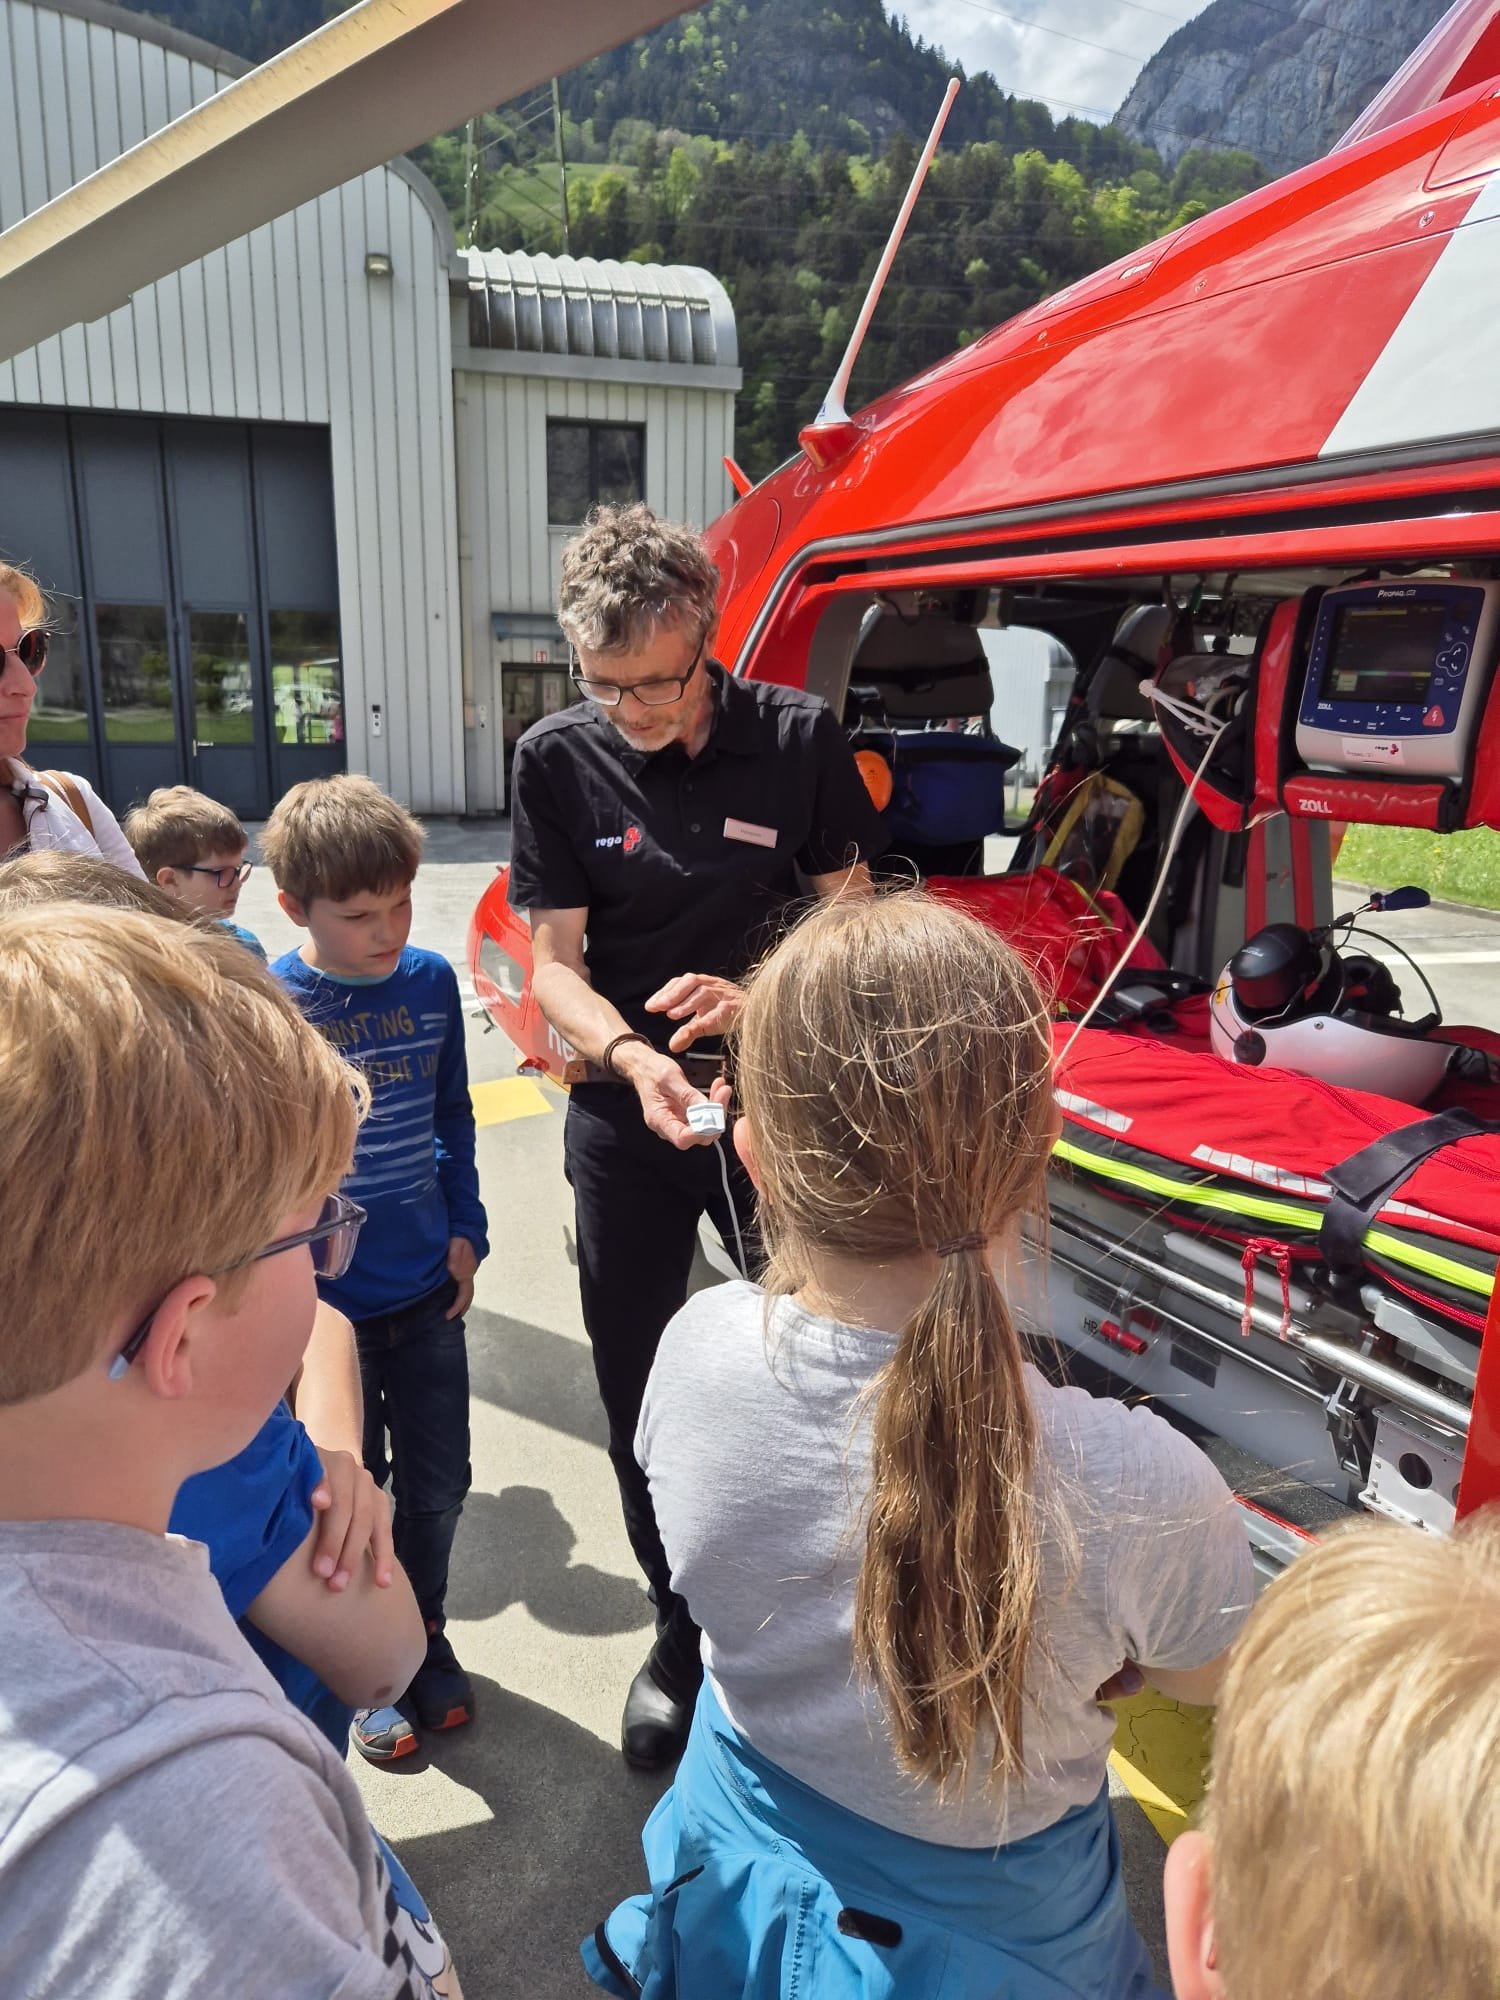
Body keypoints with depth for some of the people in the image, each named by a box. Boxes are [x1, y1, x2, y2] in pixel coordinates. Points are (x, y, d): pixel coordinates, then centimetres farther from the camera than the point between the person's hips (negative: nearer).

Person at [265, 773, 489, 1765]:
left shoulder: (431, 981, -4)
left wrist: (466, 1231, 2)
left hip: (427, 1292, 3)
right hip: (325, 1304, -3)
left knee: (438, 1486, 17)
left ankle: (424, 1642, 43)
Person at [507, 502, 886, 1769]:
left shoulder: (795, 737, -7)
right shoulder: (559, 760, -5)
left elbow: (849, 918, -1)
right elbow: (556, 963, -5)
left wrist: (753, 992, -19)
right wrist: (634, 1056, -24)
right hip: (625, 1109, 1)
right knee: (639, 1386, 11)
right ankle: (681, 1628, 34)